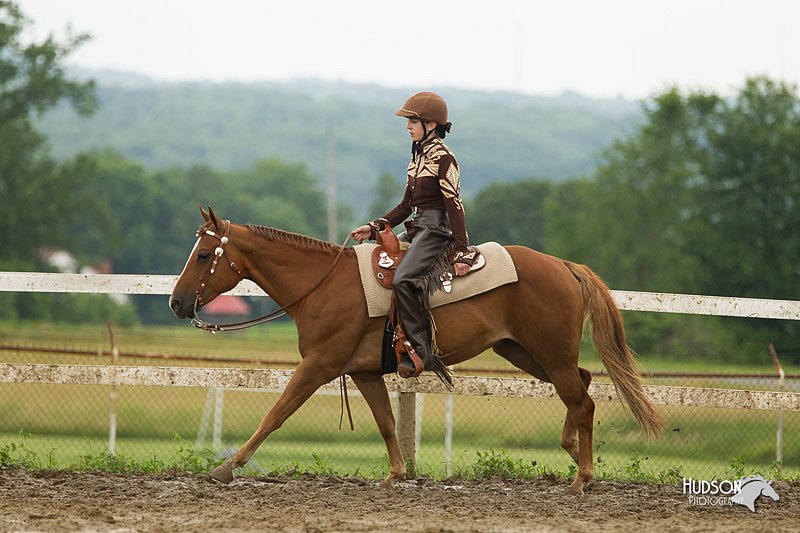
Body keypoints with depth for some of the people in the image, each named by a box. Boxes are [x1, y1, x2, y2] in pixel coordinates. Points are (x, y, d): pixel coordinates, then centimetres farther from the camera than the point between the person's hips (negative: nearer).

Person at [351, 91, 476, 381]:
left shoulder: (443, 158, -10)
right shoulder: (418, 155, 18)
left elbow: (455, 205, -16)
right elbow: (406, 205, 21)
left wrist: (462, 252, -23)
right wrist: (374, 228, 11)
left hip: (436, 230, -10)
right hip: (417, 228, 10)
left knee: (402, 279, -30)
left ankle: (421, 352, -30)